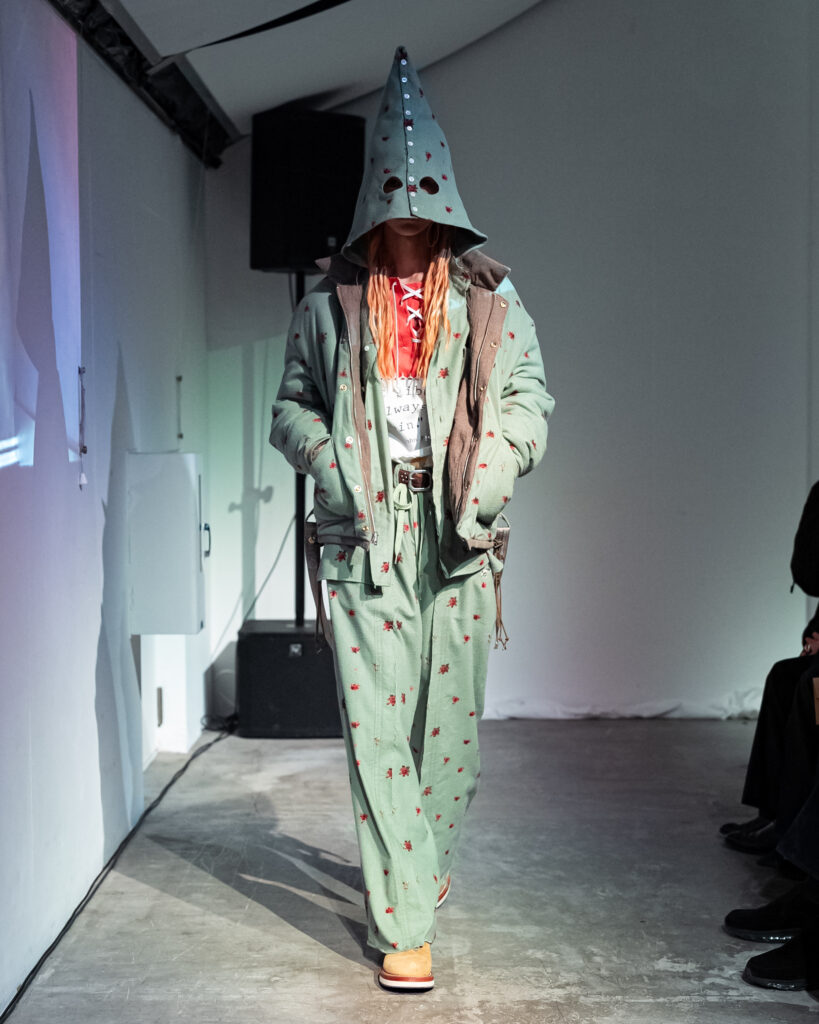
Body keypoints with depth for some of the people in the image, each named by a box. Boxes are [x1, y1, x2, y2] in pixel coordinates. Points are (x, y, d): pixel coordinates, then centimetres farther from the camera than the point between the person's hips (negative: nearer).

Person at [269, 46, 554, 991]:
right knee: (376, 722, -7)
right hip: (364, 535, -1)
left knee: (449, 718, 5)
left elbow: (530, 395, 9)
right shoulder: (329, 301, 12)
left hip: (456, 534, 1)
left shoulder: (488, 298, 12)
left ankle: (416, 877, 25)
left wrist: (490, 472, -7)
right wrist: (328, 461, -5)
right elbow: (291, 403, 14)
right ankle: (404, 923, -3)